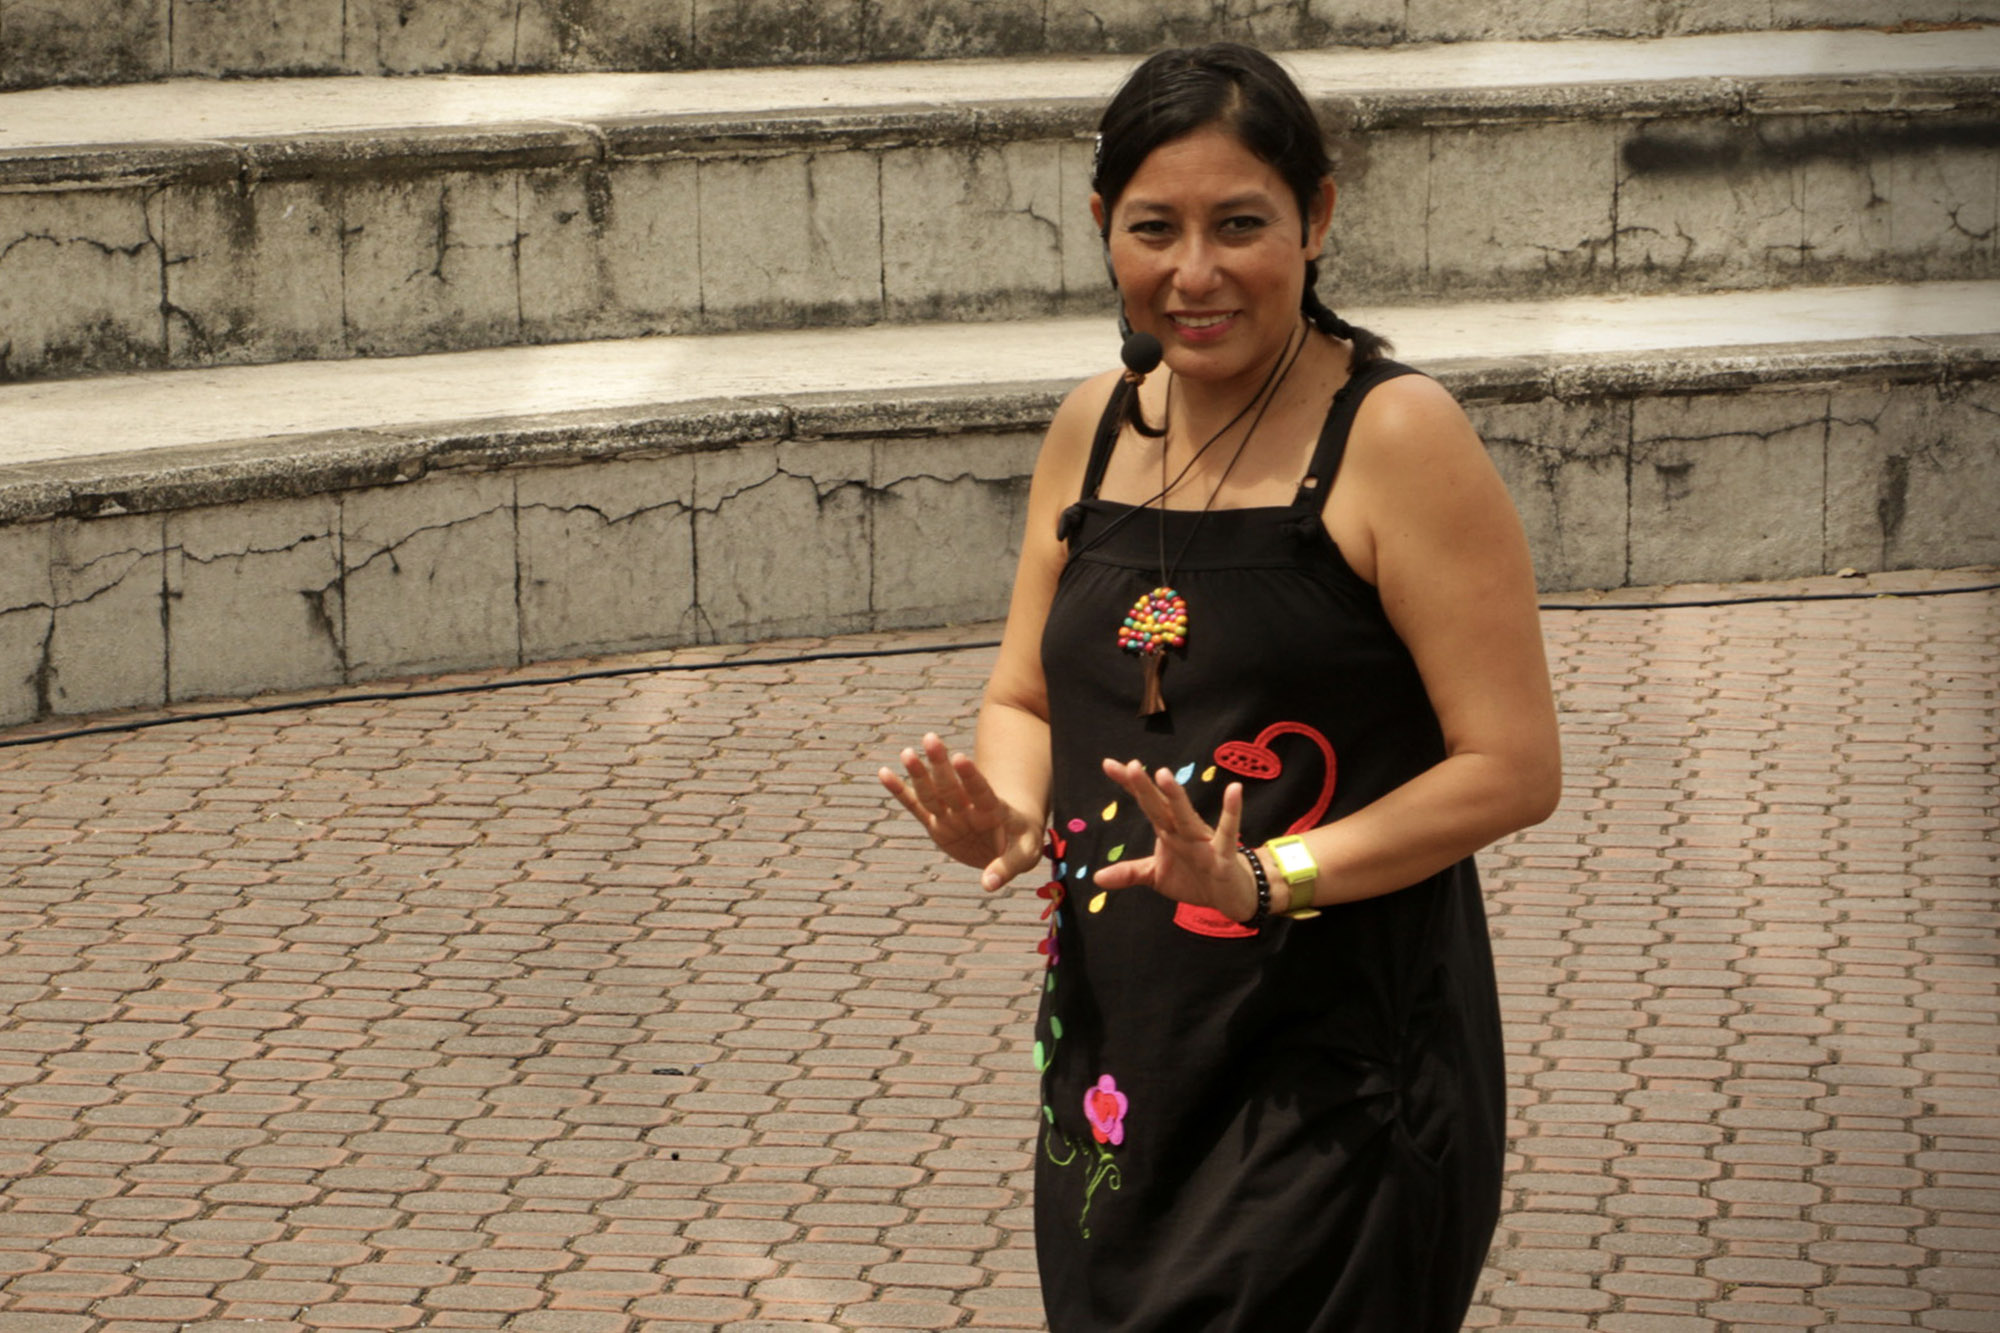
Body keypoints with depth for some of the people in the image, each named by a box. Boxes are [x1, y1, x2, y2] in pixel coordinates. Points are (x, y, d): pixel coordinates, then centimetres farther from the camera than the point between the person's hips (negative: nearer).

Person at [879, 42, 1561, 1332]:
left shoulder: (1394, 437, -12)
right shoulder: (1096, 428, 8)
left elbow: (1515, 767, -15)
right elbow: (1026, 701, 17)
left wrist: (1266, 879, -23)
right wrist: (1005, 815, -6)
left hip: (1337, 1078, -6)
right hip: (1118, 1053, 6)